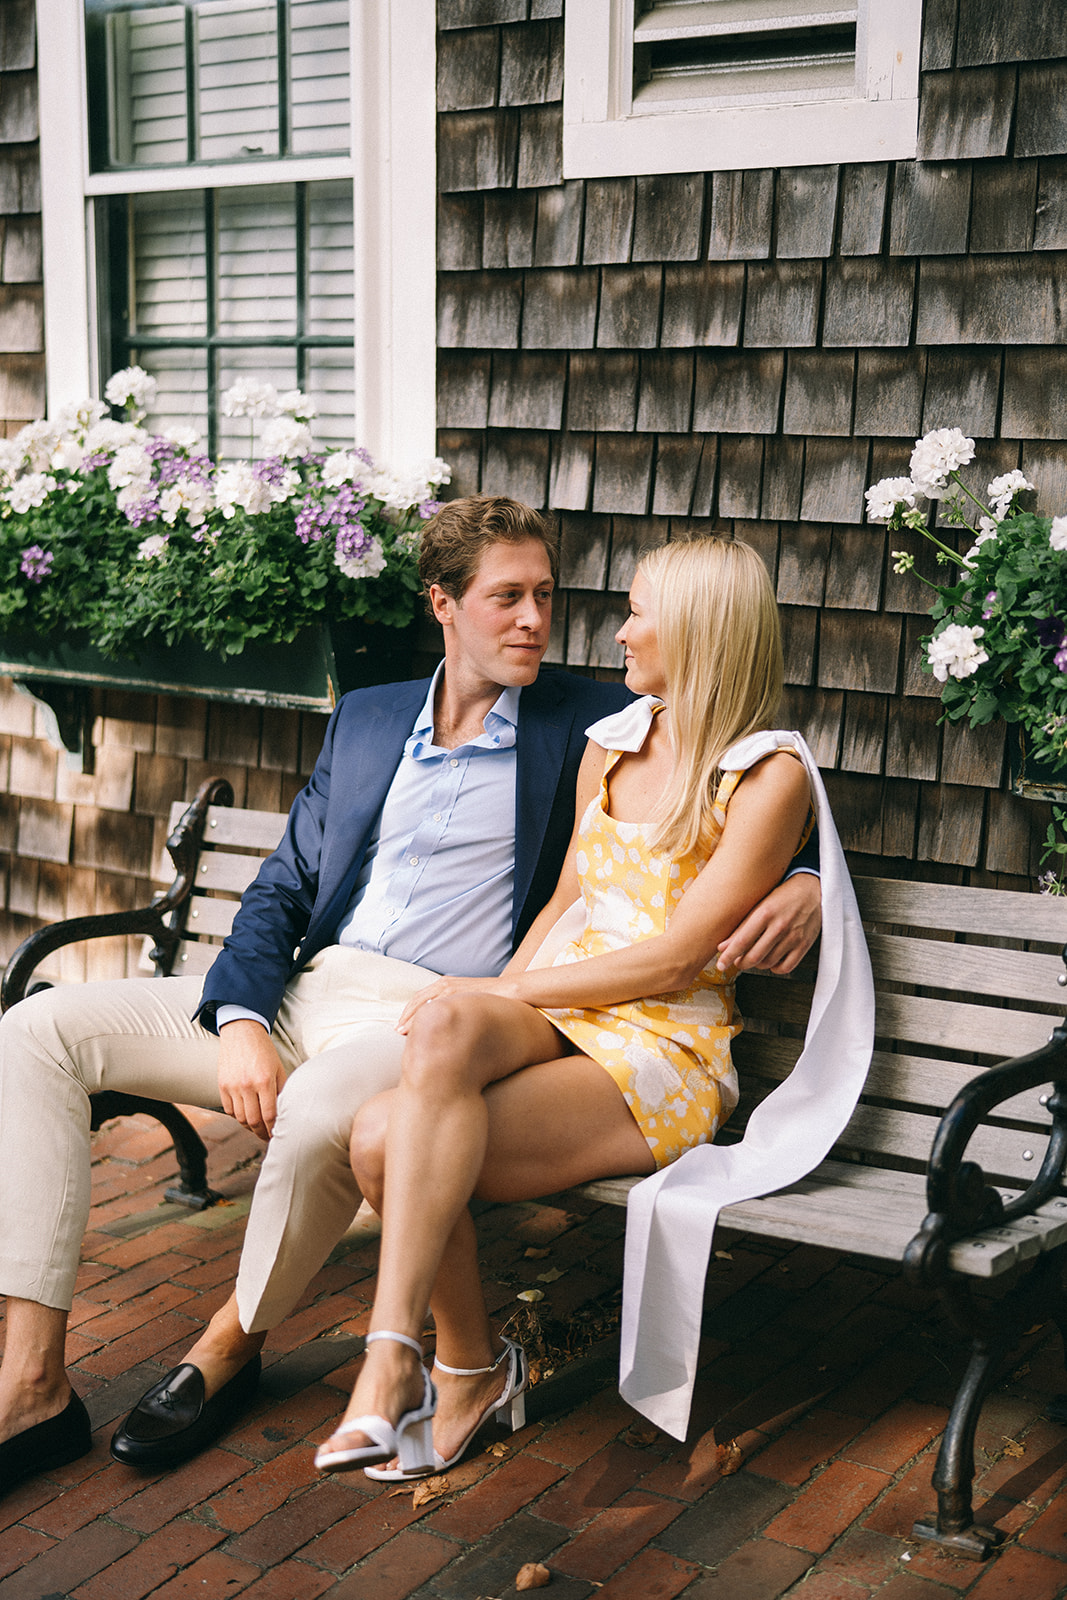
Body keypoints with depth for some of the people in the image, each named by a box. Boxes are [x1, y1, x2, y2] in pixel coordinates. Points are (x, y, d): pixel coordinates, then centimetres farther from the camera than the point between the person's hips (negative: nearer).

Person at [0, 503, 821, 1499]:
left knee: (319, 1110, -39)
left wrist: (801, 883, -16)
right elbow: (281, 890, 14)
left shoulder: (596, 725, 6)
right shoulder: (365, 719, 18)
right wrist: (240, 1023, -4)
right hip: (303, 995, 6)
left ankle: (231, 1345, -7)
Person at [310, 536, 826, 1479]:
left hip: (663, 1057, -6)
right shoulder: (614, 742, 18)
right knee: (447, 1023, -33)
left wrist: (509, 990, -11)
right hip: (552, 1021, 6)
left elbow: (676, 958, -10)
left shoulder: (770, 777, -4)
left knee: (392, 1143, -30)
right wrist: (491, 1008, 2)